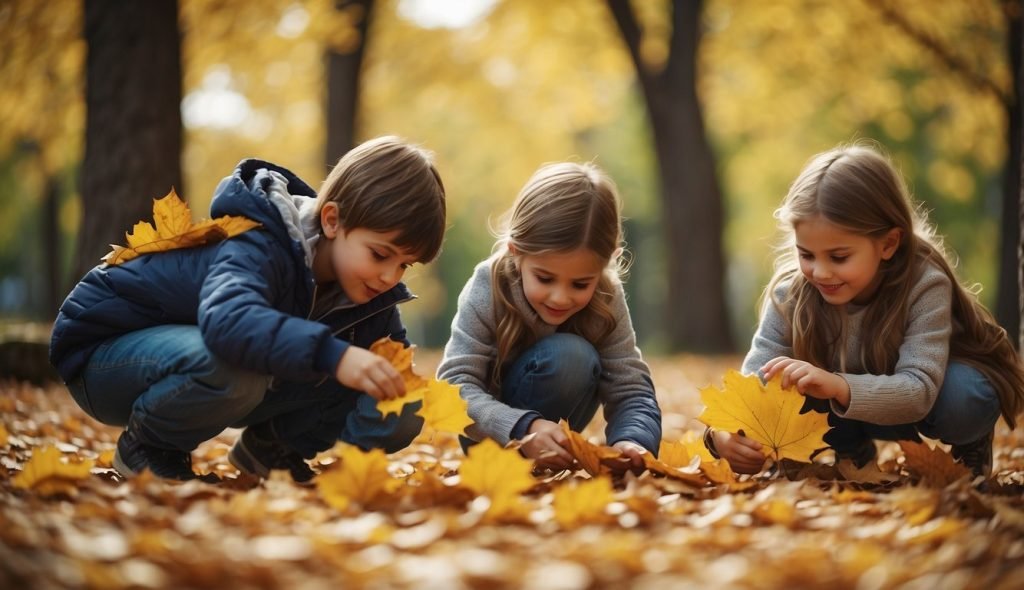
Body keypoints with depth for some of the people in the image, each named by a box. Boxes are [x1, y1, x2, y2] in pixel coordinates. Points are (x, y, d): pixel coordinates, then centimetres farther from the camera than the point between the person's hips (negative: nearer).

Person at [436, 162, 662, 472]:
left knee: (576, 357, -26)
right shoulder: (489, 289, -26)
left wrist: (631, 442, -43)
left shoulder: (606, 301, -19)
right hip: (481, 432, -3)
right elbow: (456, 387, -31)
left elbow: (632, 391, -20)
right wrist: (523, 428, -49)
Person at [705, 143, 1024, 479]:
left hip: (945, 384, -3)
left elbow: (919, 391, -44)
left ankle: (971, 448, -1)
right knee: (793, 388, -26)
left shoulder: (925, 286, -33)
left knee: (959, 396, -36)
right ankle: (852, 451, 4)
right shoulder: (791, 295, -24)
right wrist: (725, 432, -54)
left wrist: (840, 387, -63)